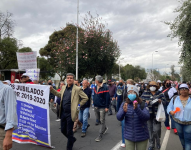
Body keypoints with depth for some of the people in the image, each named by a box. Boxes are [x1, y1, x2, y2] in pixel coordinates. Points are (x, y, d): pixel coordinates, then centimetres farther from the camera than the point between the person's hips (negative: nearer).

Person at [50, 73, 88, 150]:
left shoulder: (77, 89, -11)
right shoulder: (63, 87, 7)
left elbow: (85, 98, -7)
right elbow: (60, 95, 25)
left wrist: (78, 105, -6)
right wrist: (52, 90, 16)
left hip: (70, 114, -6)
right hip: (63, 113, 6)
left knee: (69, 132, 5)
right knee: (63, 130, 17)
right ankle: (72, 139, 44)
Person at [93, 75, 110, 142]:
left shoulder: (105, 88, -15)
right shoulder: (95, 87, 6)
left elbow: (107, 98, -15)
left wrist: (107, 107, -16)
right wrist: (94, 103, 15)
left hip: (102, 107, -7)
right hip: (96, 107, 8)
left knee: (102, 121, 2)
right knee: (98, 119, 19)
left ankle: (100, 135, 11)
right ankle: (105, 128, 42)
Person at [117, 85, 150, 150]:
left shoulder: (143, 104, -9)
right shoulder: (124, 104, -3)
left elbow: (147, 117, -21)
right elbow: (119, 117, -11)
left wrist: (137, 109, -36)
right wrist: (124, 111, -31)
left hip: (142, 136, -1)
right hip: (129, 136, 1)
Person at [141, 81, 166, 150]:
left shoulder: (160, 93, 3)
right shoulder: (145, 93, 4)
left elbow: (164, 101, 0)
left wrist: (160, 101, -20)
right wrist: (145, 102, -18)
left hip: (157, 114, -1)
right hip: (148, 114, 1)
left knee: (156, 130, 0)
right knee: (150, 130, 10)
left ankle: (158, 142, 29)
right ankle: (151, 144, 27)